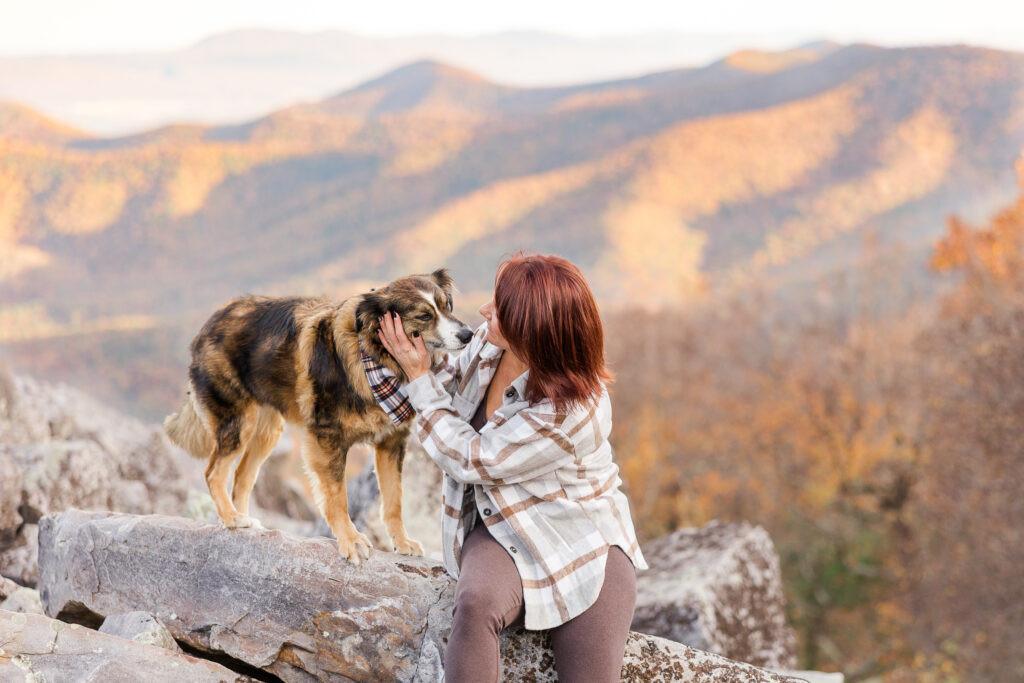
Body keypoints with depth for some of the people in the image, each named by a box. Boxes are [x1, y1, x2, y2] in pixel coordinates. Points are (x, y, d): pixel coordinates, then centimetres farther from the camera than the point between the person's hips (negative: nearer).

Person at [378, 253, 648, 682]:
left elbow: (470, 459, -19)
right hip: (504, 533, 4)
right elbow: (448, 380, 16)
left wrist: (420, 378, -12)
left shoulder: (570, 413, -27)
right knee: (476, 604, -32)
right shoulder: (489, 344, -8)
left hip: (582, 538, -4)